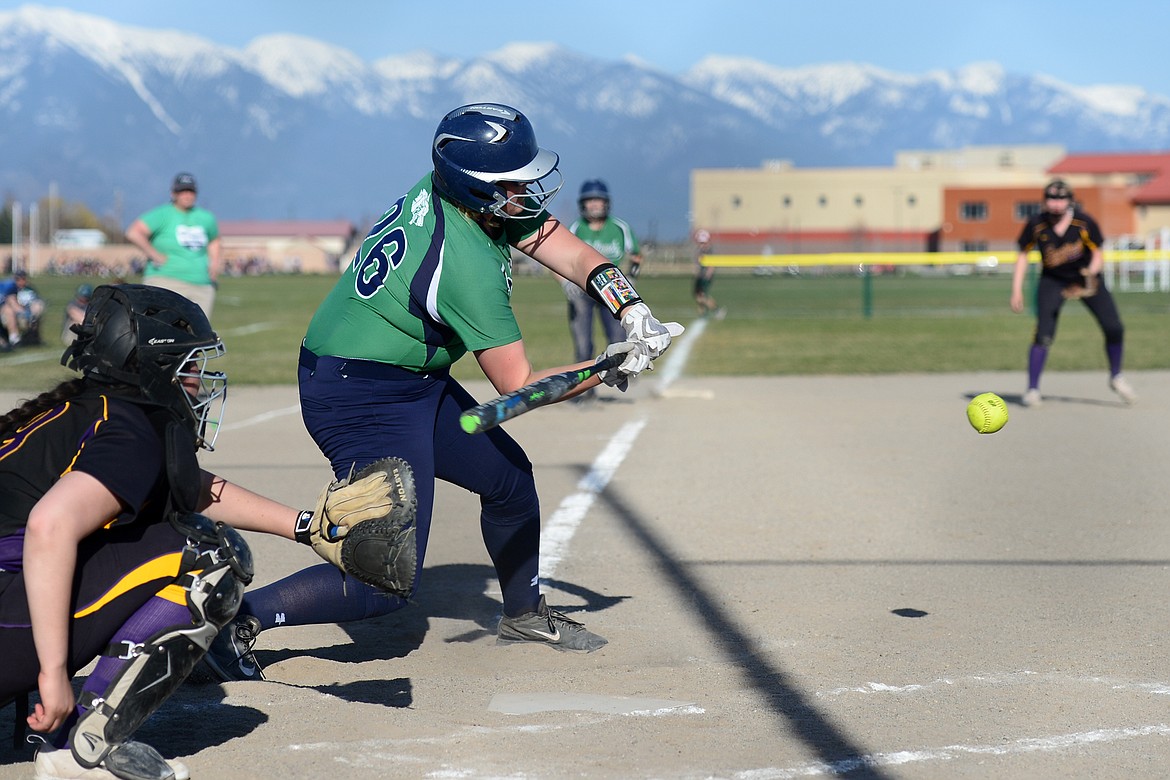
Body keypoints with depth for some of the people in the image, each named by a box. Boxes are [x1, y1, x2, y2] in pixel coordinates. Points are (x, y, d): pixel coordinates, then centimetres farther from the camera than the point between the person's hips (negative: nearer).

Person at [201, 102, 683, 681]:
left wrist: (631, 311, -15)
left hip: (416, 384, 10)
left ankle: (524, 613, 39)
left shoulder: (455, 192, -4)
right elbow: (516, 387, -21)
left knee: (509, 475, 20)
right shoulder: (466, 263, -28)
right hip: (363, 402, -10)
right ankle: (242, 616, -2)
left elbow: (571, 252, -1)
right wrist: (610, 368, -15)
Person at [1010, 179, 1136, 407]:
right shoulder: (1036, 225, -16)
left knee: (1114, 328, -6)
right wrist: (1017, 290, -9)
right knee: (1044, 334, -17)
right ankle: (1032, 389, -7)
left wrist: (1090, 273, -33)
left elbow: (1098, 256, -12)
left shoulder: (1085, 223, -20)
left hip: (1086, 278, 1)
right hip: (1053, 281, -1)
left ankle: (1116, 376, 19)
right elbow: (1023, 255, -3)